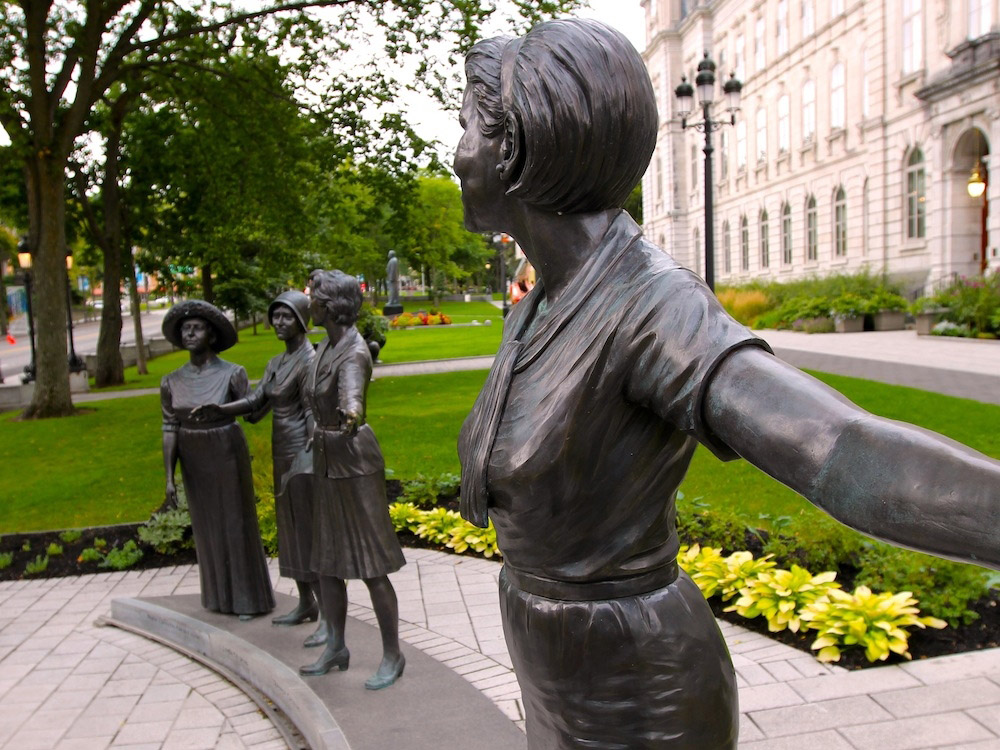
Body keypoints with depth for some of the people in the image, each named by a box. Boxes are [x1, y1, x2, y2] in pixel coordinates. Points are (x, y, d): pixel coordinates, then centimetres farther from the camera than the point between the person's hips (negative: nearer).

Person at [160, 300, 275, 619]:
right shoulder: (171, 382, -2)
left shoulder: (232, 374, -12)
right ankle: (220, 595, 30)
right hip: (194, 462, 4)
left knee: (237, 524, 6)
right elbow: (170, 430, 0)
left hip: (228, 457, -4)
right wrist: (170, 477, -3)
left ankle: (250, 598, 21)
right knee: (208, 528, 14)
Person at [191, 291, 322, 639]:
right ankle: (306, 605, 28)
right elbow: (256, 401, 5)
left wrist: (305, 463, -24)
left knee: (311, 532, -6)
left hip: (302, 454, -9)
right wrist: (219, 411, -10)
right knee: (291, 529, 15)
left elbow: (313, 415, -19)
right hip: (282, 454, 9)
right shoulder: (276, 363, 14)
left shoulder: (308, 362, -13)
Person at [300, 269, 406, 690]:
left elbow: (352, 390, -44)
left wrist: (352, 415, -65)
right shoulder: (327, 345, 6)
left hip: (354, 461, -9)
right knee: (325, 559, 15)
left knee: (370, 564, -1)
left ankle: (393, 655, 14)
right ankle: (335, 648, 29)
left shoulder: (354, 353, -21)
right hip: (325, 459, 9)